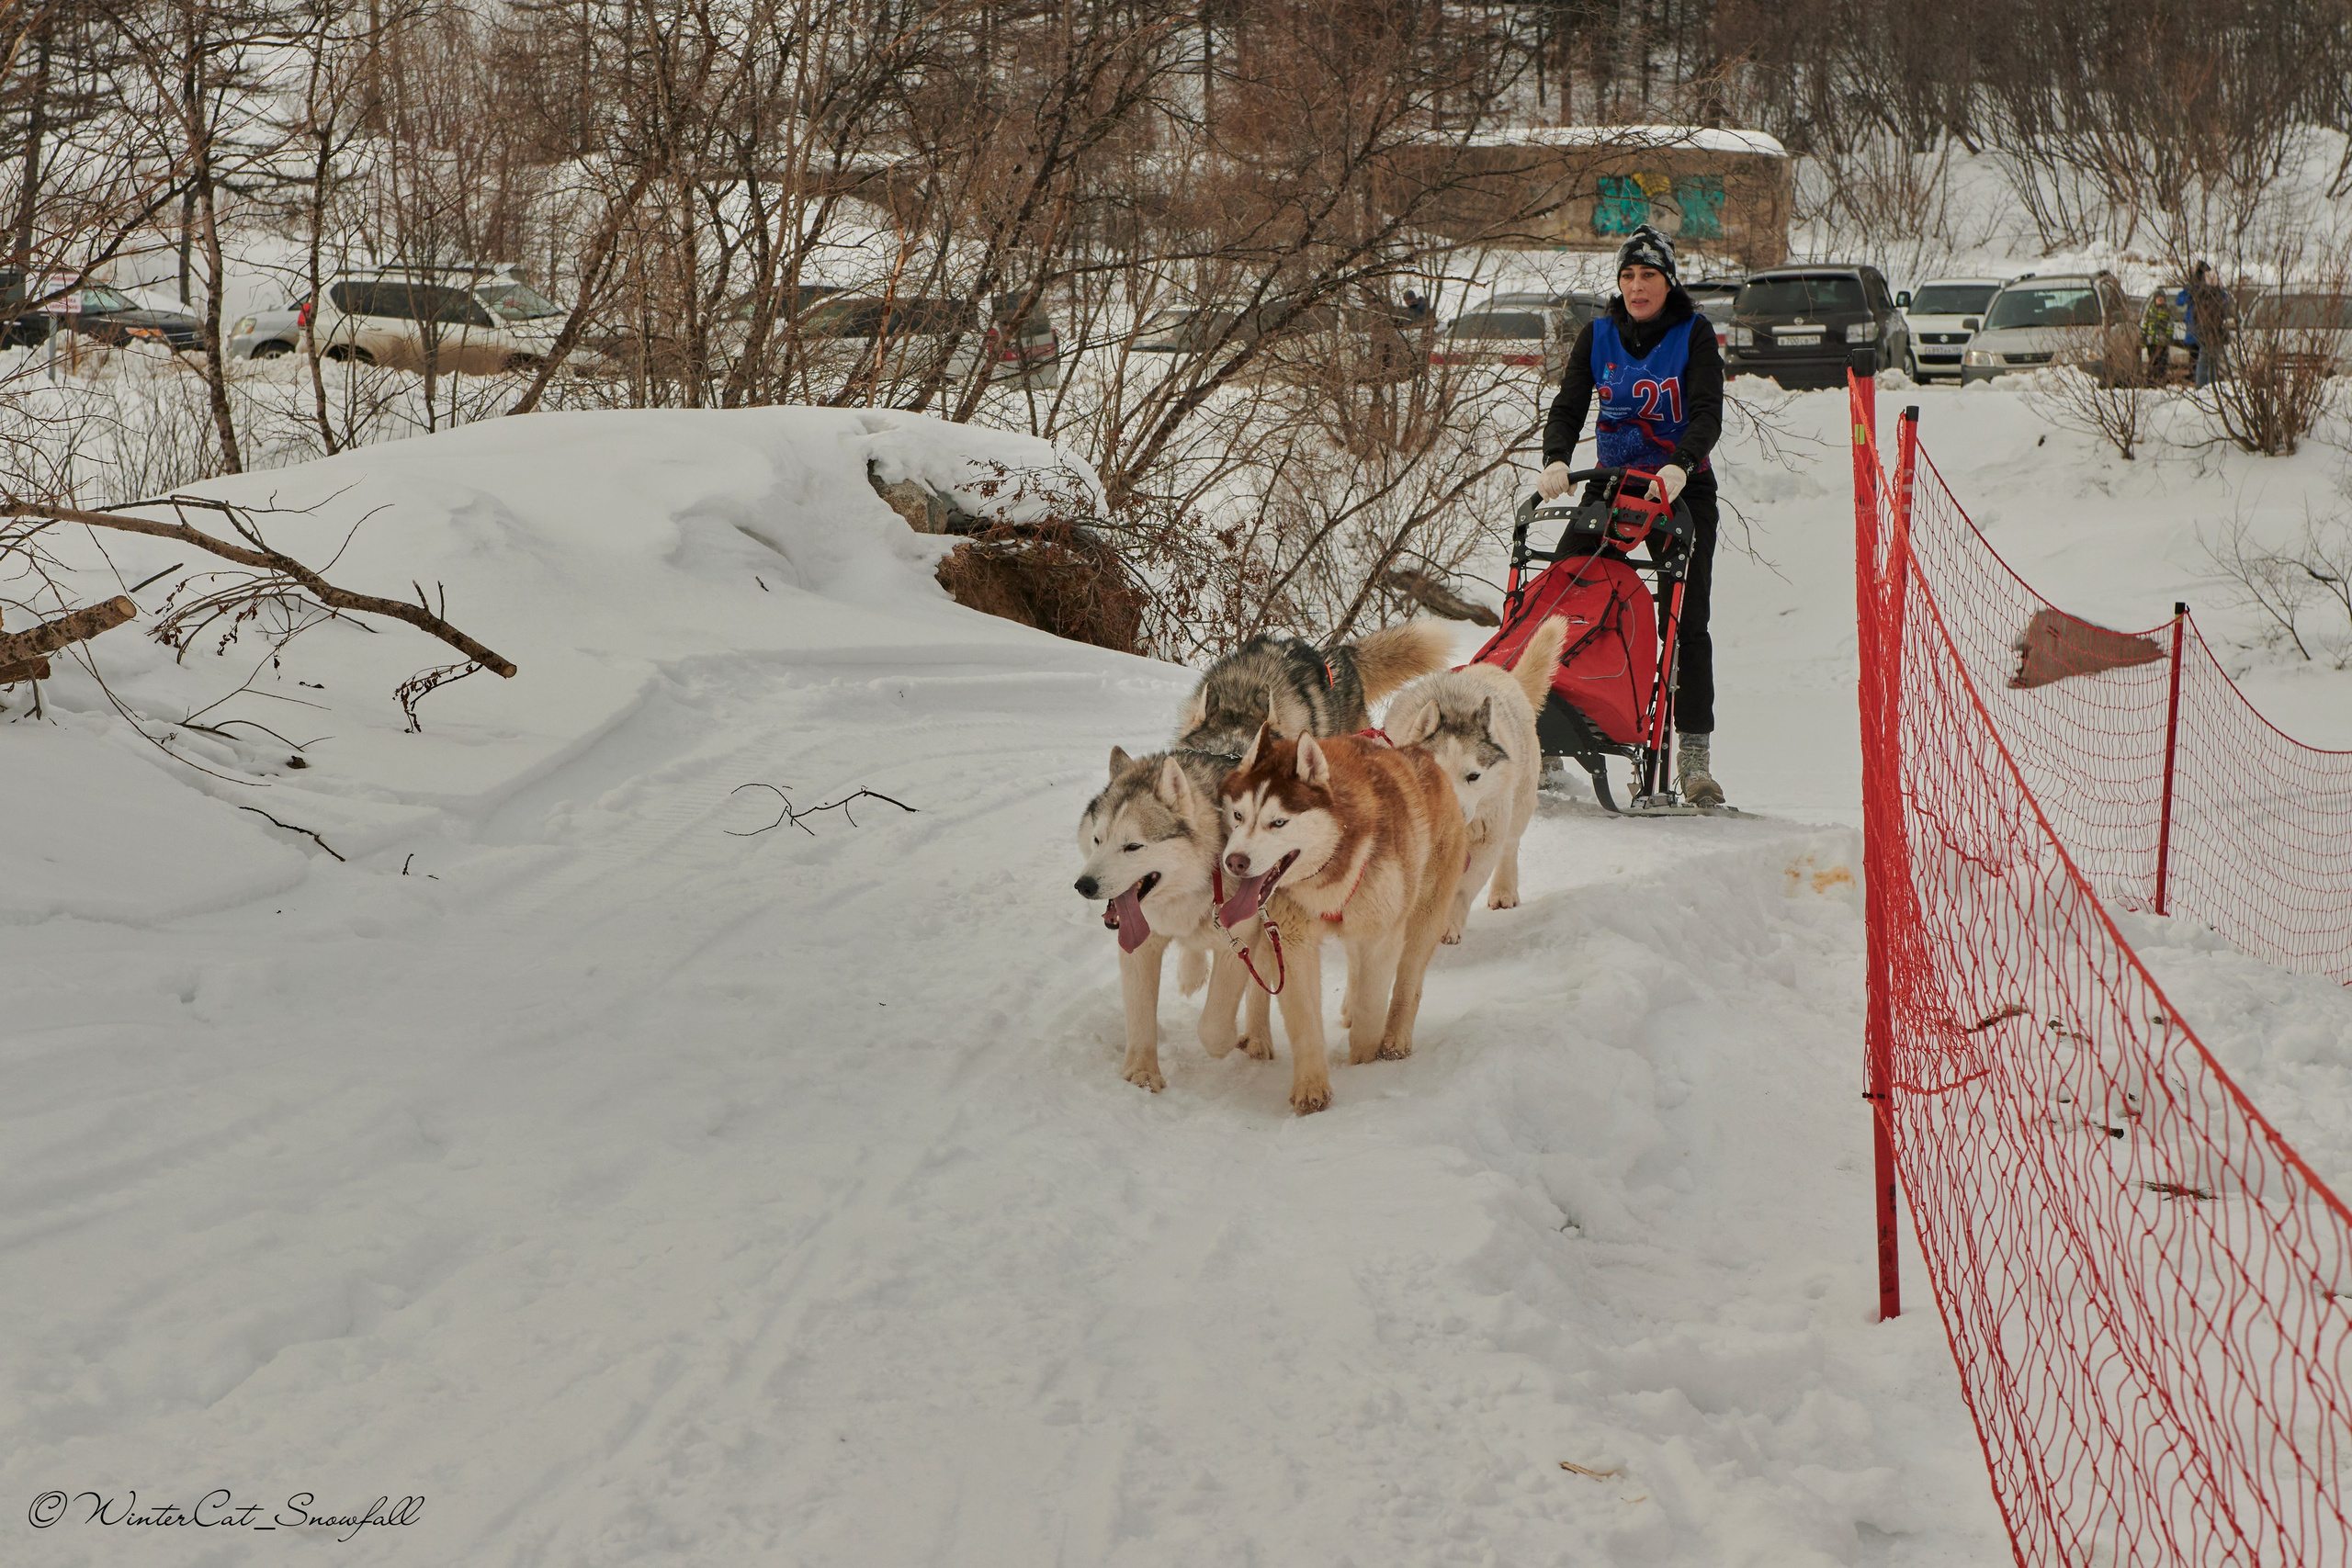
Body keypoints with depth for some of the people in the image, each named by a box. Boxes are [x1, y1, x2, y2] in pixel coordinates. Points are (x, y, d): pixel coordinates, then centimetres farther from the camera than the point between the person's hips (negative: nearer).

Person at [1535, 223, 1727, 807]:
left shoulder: (1694, 335, -3)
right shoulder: (1598, 336, 6)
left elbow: (1708, 414, -14)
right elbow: (1569, 406, 0)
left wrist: (1679, 467, -33)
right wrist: (1555, 461, -20)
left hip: (1683, 491, -2)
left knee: (1687, 621, -9)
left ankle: (1694, 753, -8)